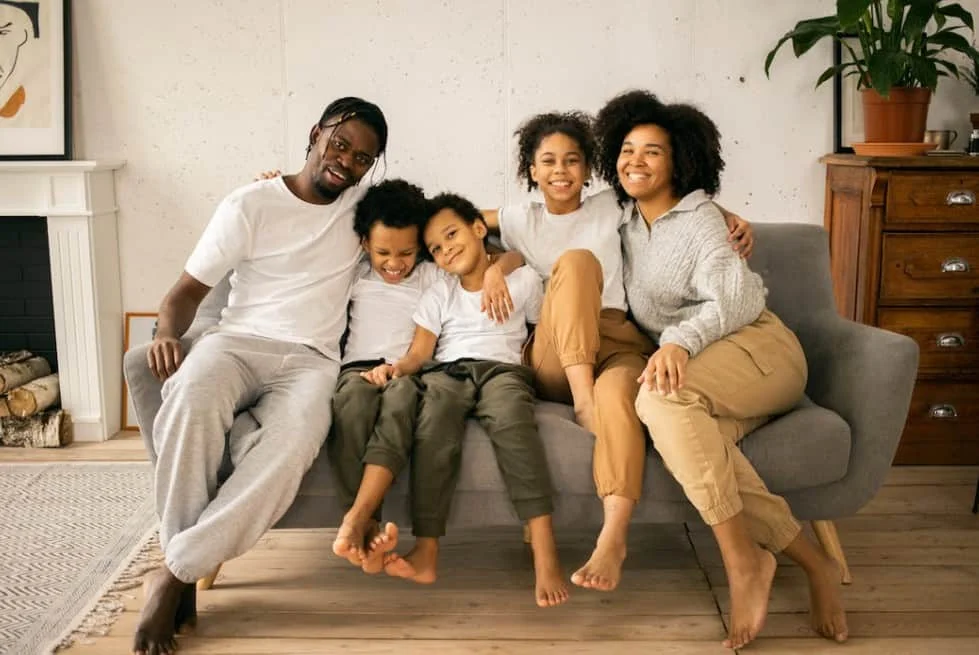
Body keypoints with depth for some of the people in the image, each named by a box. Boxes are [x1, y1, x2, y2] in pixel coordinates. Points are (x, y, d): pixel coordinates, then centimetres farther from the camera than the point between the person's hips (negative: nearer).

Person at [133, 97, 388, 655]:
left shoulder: (365, 204, 13)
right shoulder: (250, 205, 4)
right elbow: (188, 290, 4)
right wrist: (168, 333, -18)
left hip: (311, 360, 1)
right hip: (237, 341, -1)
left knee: (297, 437, -36)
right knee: (192, 400, -38)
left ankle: (176, 573, -28)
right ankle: (182, 566, -24)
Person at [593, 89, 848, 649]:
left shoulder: (698, 219, -2)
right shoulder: (628, 221, 17)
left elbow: (736, 299, -16)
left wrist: (680, 341, -34)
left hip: (756, 347, -4)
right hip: (694, 365, 5)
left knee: (662, 398, -36)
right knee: (699, 444, -33)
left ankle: (743, 561, -31)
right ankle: (811, 560, -25)